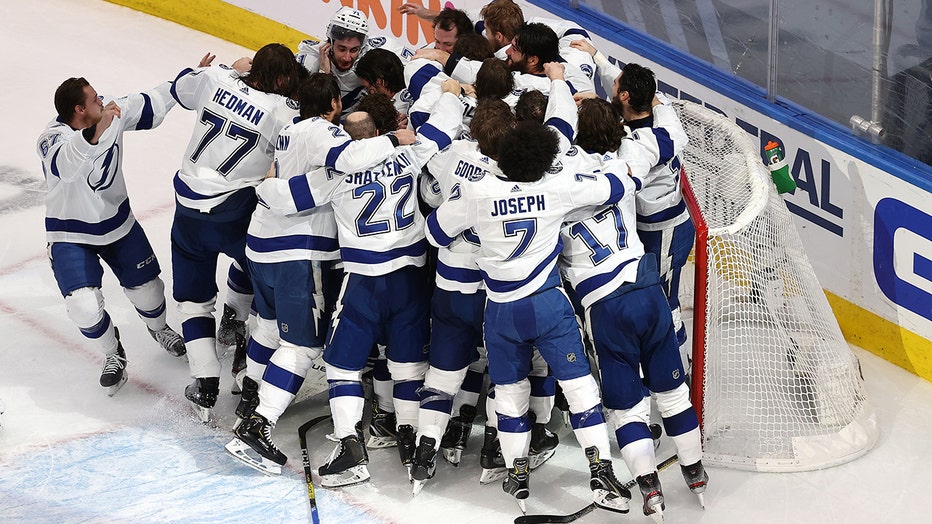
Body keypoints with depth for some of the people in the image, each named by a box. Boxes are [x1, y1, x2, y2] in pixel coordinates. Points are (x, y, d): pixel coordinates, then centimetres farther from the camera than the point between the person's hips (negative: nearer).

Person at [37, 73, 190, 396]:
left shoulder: (112, 112, -15)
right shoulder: (53, 139, -32)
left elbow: (150, 105, 1)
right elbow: (66, 165, -55)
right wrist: (98, 132, -70)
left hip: (118, 222, 5)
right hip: (71, 235, -5)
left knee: (147, 288, 12)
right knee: (84, 307, -18)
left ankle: (158, 328, 48)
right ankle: (113, 355, 12)